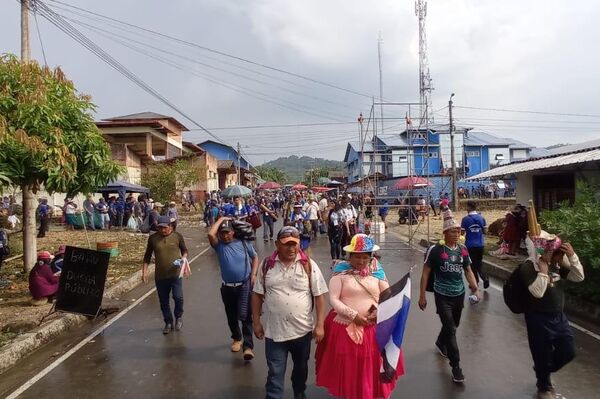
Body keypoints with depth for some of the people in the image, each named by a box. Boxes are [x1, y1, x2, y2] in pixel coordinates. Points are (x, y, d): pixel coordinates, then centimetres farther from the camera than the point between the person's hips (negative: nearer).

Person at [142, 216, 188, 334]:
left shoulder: (177, 236, -3)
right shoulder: (153, 238, 0)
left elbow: (184, 250, 11)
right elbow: (147, 255, 9)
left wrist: (184, 257, -10)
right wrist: (144, 271, 4)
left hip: (176, 274, -2)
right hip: (160, 276, 2)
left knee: (178, 297, -14)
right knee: (163, 301, 11)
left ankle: (179, 317, 16)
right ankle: (168, 323, 31)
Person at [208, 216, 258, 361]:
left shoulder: (243, 243, -4)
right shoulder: (219, 246, -4)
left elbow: (255, 257, 8)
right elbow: (210, 234, -23)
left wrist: (253, 274, -3)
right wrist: (221, 219, -12)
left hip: (245, 285, -2)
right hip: (228, 287, 3)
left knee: (245, 316, -8)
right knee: (232, 317, 16)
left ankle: (248, 346, -4)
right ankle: (237, 338, 41)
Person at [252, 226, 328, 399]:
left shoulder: (308, 265, -9)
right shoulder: (267, 265, -4)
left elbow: (319, 296, -6)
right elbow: (257, 294, 3)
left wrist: (320, 325, -9)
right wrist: (256, 322, 1)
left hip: (302, 330, 1)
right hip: (274, 331, -1)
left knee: (301, 368, 23)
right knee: (275, 374, 5)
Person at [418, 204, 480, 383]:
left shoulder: (462, 249, 1)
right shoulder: (435, 249, -15)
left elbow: (468, 270, 12)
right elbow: (426, 272, -10)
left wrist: (475, 287, -5)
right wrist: (422, 296, -9)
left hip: (459, 294, 6)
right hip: (442, 295, -5)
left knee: (453, 325, 23)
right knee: (450, 329, -7)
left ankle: (440, 343, 52)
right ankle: (456, 366, 5)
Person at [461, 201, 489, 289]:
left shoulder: (465, 219, -12)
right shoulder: (481, 217, 0)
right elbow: (485, 231, 4)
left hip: (470, 245, -4)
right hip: (480, 244, 4)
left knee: (472, 264, 10)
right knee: (479, 263, 18)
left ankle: (475, 282, 17)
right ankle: (485, 278, -3)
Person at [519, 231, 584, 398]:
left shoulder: (556, 264, 2)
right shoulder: (528, 268, -20)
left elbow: (579, 277, 1)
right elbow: (538, 292, -29)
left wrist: (572, 256, -11)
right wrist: (543, 270, -26)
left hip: (559, 316, 7)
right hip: (539, 319, -7)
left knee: (568, 352, 16)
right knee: (542, 356, 10)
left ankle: (542, 371, 43)